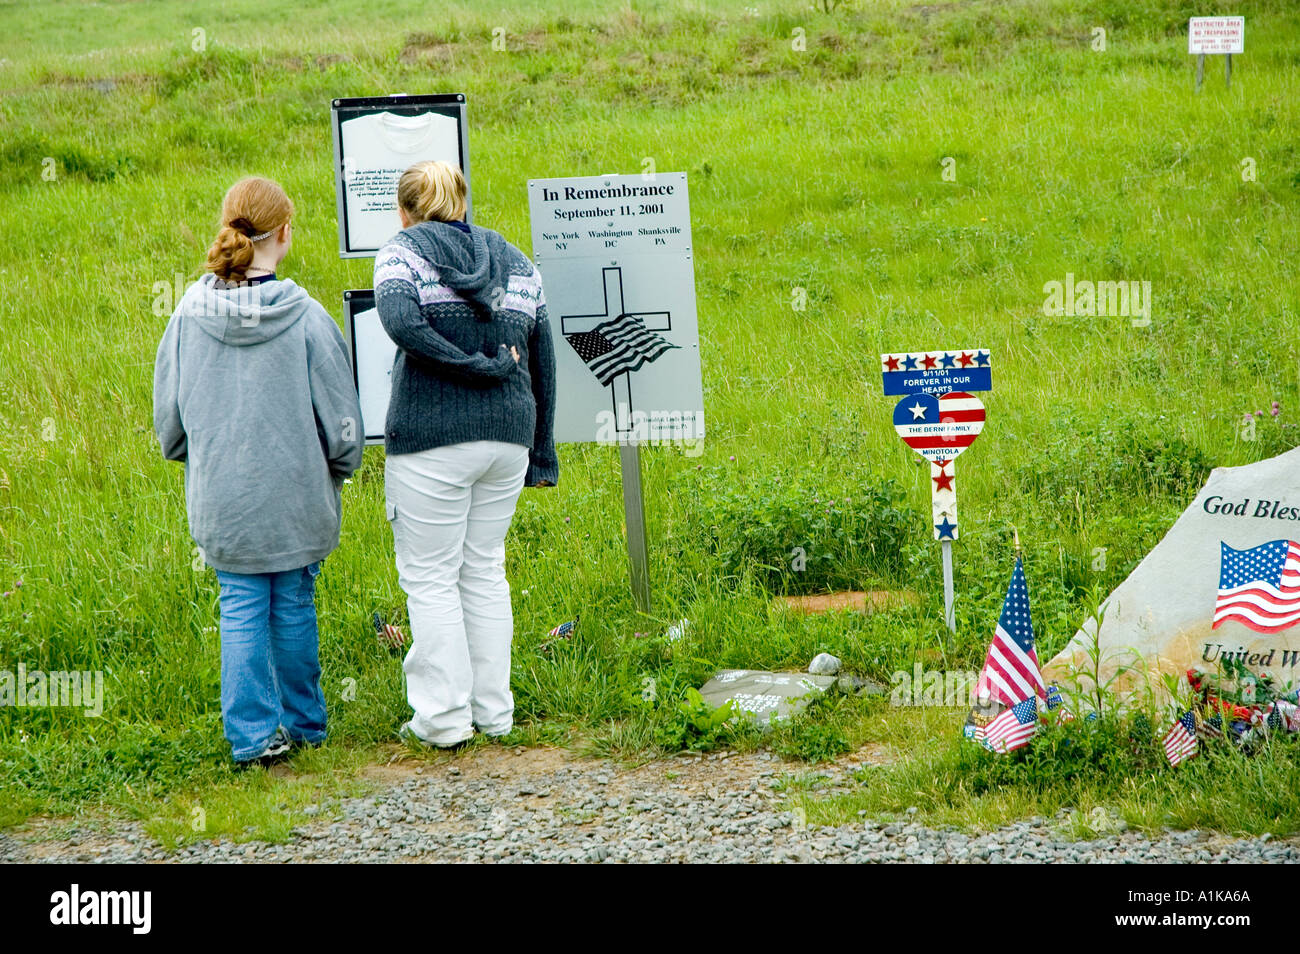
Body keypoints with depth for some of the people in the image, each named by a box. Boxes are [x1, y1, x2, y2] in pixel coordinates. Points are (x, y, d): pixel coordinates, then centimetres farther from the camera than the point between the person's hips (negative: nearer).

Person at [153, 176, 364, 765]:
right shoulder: (305, 318, -13)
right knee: (294, 607, 13)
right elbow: (340, 419, -6)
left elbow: (167, 415, 5)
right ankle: (303, 723, 25)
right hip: (296, 496, -1)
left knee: (242, 611, 9)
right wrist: (339, 466, 15)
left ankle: (253, 734, 6)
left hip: (221, 497, 1)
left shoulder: (189, 315, -6)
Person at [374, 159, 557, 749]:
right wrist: (542, 451, 20)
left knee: (430, 578, 2)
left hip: (430, 438, -5)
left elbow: (399, 320, -23)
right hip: (508, 435, 5)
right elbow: (542, 362, 15)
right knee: (485, 572, 15)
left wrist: (472, 364, -17)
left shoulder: (403, 252, -1)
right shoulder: (516, 262, 14)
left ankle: (443, 718, 3)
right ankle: (493, 711, 16)